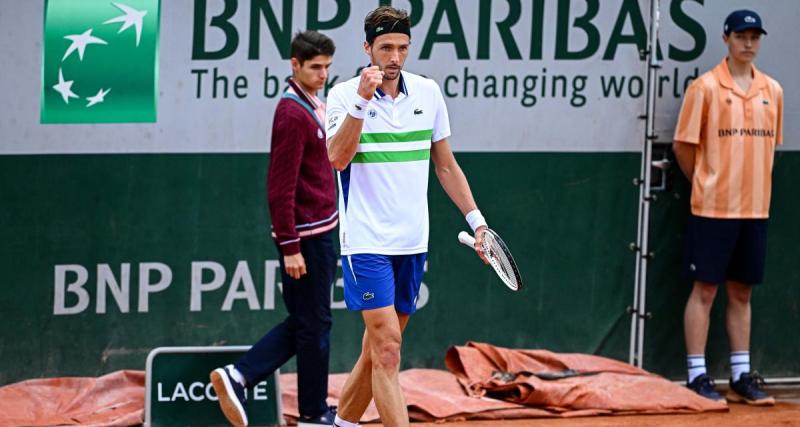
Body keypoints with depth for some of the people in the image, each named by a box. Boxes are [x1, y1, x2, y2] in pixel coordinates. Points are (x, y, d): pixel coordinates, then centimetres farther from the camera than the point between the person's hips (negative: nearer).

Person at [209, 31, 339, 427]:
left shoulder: (313, 107, 13)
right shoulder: (293, 114, -17)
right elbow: (280, 188, -20)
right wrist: (290, 247, -21)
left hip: (317, 232, 10)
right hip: (306, 236, -10)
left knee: (303, 323, 12)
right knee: (314, 324, 1)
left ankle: (238, 376, 5)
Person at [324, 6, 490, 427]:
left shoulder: (428, 93, 7)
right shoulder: (344, 94, -5)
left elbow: (446, 165, 16)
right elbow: (338, 159, -20)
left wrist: (476, 219, 11)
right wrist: (362, 100, -27)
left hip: (412, 242, 5)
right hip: (366, 242, -5)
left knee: (377, 351, 11)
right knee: (387, 348, -13)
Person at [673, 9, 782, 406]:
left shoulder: (772, 90, 9)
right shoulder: (706, 87, -6)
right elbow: (684, 145, -3)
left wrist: (754, 187, 12)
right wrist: (705, 185, 5)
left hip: (755, 209, 5)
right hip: (713, 208, -5)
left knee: (742, 292, 10)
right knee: (705, 289, -2)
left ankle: (742, 375, 15)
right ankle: (697, 376, 1)